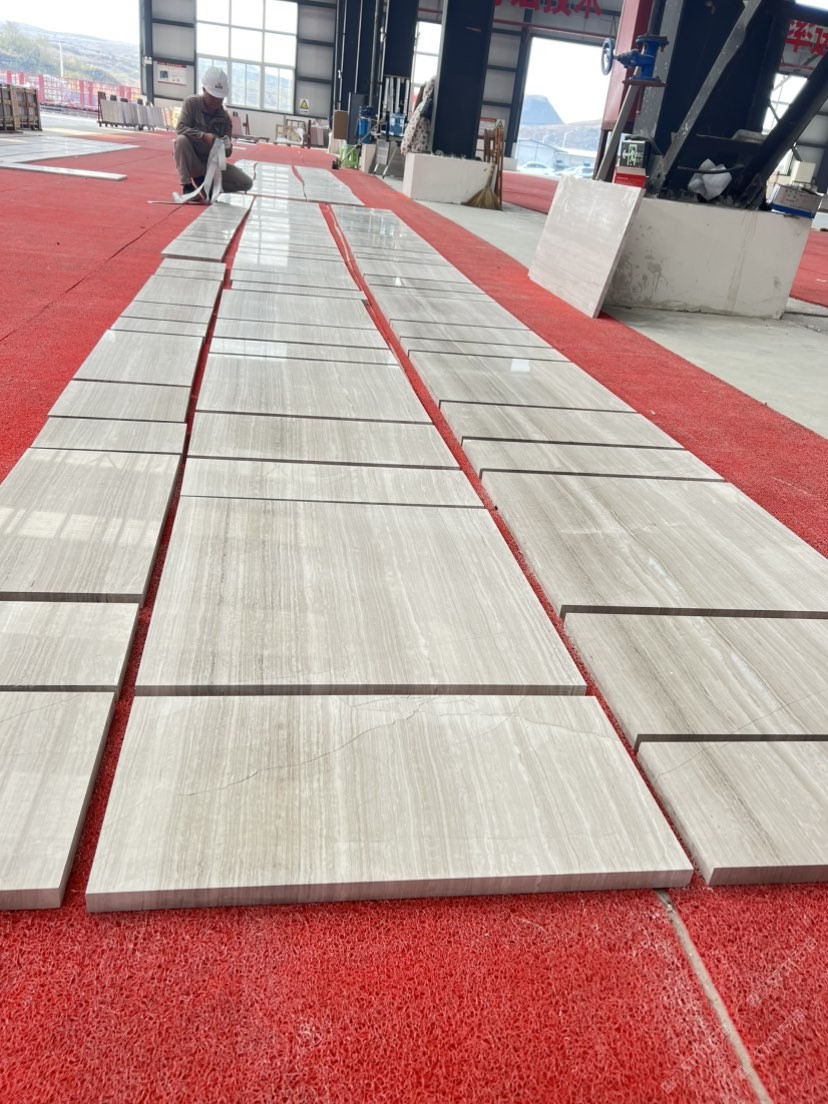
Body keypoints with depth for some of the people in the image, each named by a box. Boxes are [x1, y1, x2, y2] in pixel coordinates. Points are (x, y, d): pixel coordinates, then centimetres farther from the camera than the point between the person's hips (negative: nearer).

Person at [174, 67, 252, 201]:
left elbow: (227, 152, -1)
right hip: (190, 160, -3)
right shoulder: (191, 103, -9)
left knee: (246, 183, -14)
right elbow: (180, 129, -22)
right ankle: (187, 186, -20)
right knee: (182, 139, -36)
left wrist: (226, 148, -27)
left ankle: (205, 182, 3)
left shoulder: (224, 117, -2)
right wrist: (203, 136, -37)